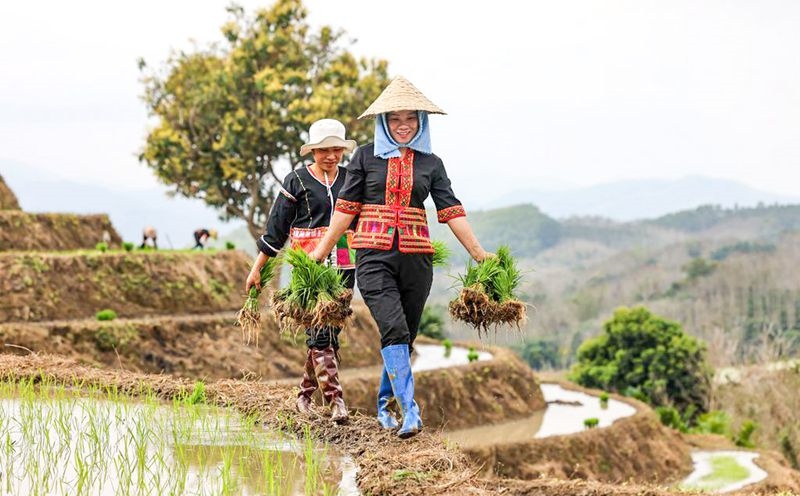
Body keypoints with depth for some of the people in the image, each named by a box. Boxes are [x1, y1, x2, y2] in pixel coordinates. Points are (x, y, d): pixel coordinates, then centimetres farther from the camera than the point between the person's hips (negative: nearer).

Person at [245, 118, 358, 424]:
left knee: (330, 332, 5)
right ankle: (335, 400, -15)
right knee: (320, 332, -12)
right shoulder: (297, 181, 2)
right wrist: (257, 269, 3)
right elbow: (276, 227, 3)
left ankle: (306, 393, 20)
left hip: (343, 265, 4)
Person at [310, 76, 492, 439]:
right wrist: (321, 252, 5)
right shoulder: (366, 156, 6)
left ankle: (385, 405, 26)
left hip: (416, 257, 3)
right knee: (394, 331, -18)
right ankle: (410, 412, -21)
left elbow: (451, 211, 7)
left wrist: (479, 254, 3)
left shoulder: (431, 163, 10)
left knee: (405, 336, 7)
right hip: (374, 256, -3)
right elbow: (346, 207, 7)